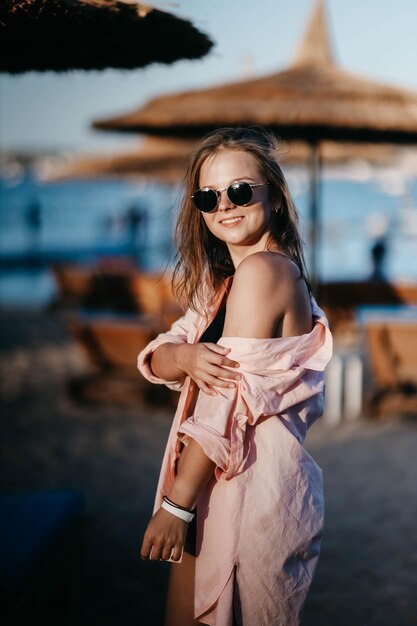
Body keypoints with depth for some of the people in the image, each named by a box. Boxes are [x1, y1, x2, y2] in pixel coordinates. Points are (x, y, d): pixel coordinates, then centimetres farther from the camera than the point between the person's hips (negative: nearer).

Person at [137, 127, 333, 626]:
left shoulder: (262, 269, -17)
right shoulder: (222, 281, 13)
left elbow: (232, 402, -19)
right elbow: (156, 360, 7)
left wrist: (176, 504, -16)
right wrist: (187, 356, -17)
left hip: (251, 486, -9)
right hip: (222, 485, 9)